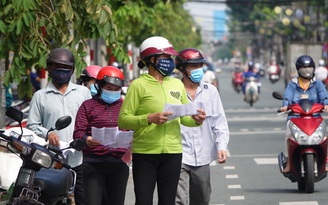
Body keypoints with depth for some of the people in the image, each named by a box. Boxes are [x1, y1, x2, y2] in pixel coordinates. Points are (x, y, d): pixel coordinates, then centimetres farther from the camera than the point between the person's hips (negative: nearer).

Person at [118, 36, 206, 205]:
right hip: (144, 153, -5)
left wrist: (196, 120, -4)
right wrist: (149, 118, -23)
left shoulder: (177, 84, 13)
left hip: (172, 153, 5)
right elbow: (123, 120, -9)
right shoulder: (138, 85, -4)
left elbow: (184, 117, 19)